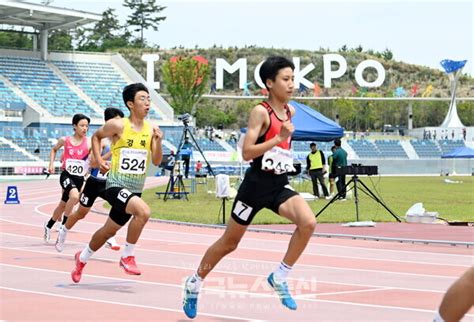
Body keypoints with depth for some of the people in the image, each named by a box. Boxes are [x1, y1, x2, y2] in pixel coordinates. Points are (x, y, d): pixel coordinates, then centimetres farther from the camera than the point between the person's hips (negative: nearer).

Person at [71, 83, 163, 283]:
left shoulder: (150, 129, 1)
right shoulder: (118, 125, -11)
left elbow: (156, 161, 2)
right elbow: (96, 136, 8)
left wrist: (158, 141, -14)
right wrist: (98, 160, -4)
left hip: (135, 190, 6)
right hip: (116, 186, -6)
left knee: (109, 231, 18)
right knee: (143, 211, -31)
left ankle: (82, 258, 42)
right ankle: (127, 257, -14)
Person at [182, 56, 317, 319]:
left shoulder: (290, 111, 7)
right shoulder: (260, 112, -15)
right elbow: (246, 152, -22)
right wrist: (279, 139, -27)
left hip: (280, 185, 6)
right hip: (256, 185, -6)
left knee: (308, 222, -21)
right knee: (229, 243, 8)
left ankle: (279, 277, -7)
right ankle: (194, 283, 30)